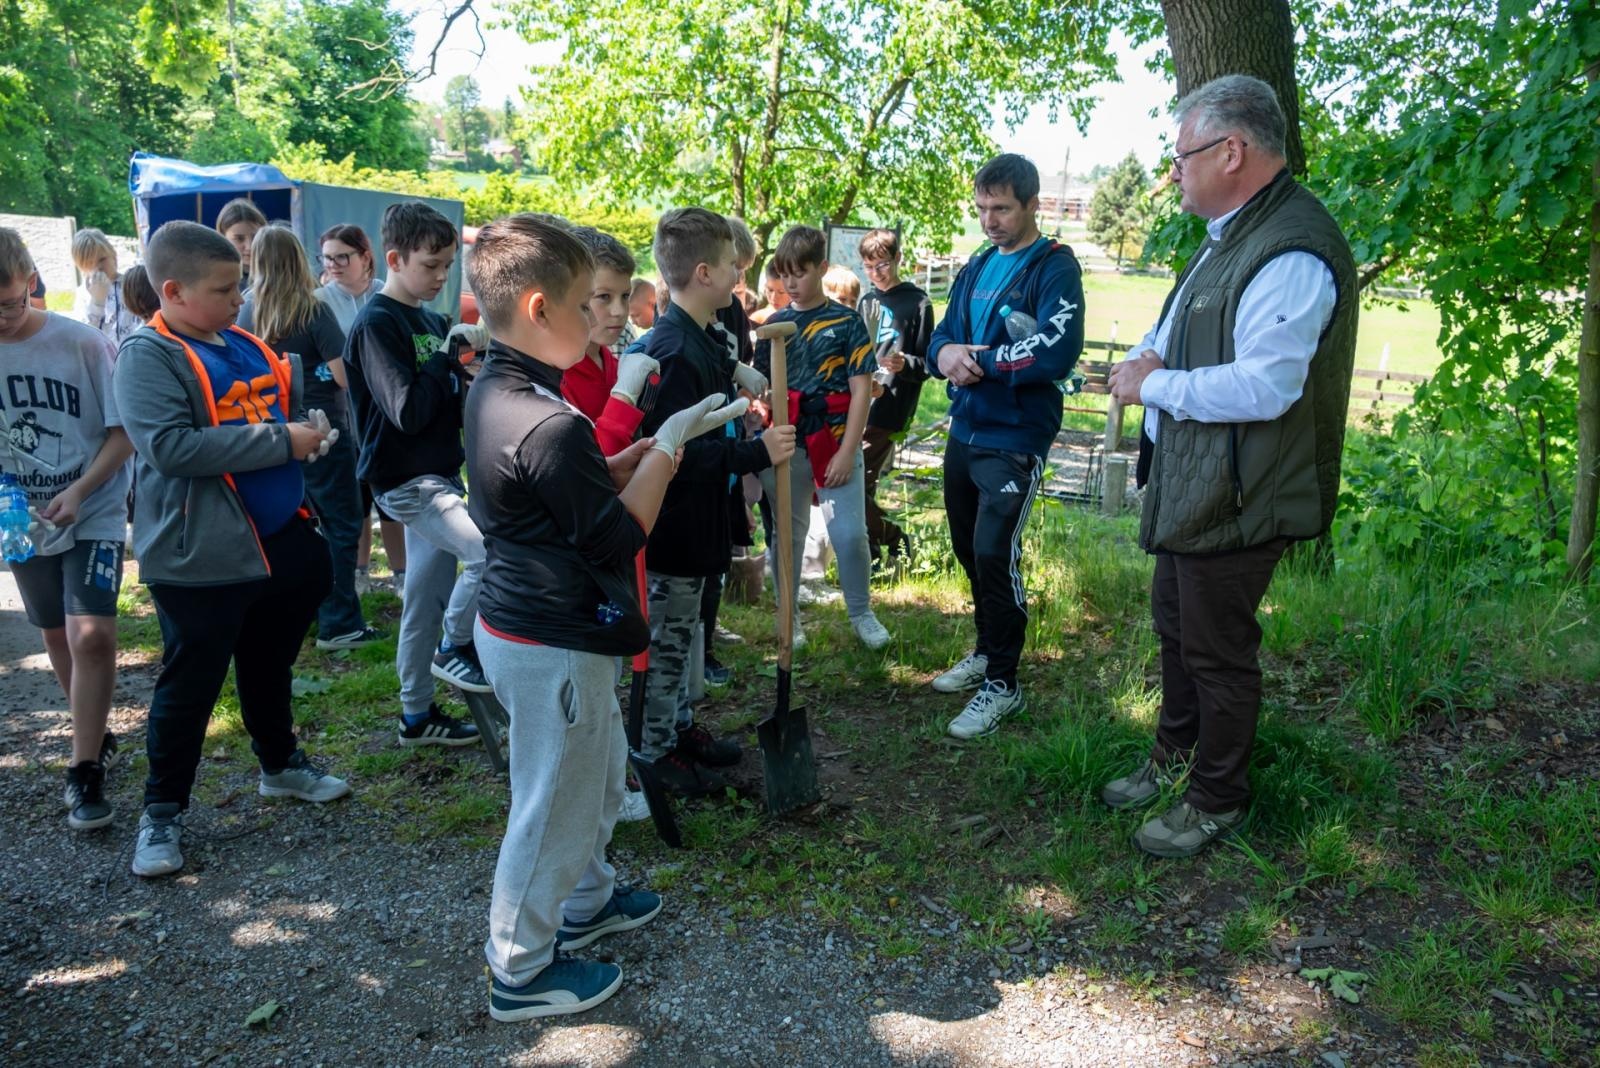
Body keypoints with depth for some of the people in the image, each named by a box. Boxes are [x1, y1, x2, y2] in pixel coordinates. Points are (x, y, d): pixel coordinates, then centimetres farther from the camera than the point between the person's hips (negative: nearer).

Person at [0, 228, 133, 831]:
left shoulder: (82, 344, -14)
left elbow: (124, 432, -10)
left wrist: (79, 491, -22)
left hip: (93, 516, -4)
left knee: (90, 634, -16)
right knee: (58, 637, 16)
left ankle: (85, 772, -4)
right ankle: (97, 738, 37)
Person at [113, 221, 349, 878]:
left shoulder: (246, 346, 9)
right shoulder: (148, 356, -14)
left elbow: (285, 409, 24)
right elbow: (170, 447, -27)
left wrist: (309, 426, 1)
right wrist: (282, 441, -25)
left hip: (278, 539, 7)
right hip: (198, 554, -7)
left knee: (270, 667, 23)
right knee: (189, 686, 5)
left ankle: (281, 765, 42)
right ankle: (162, 812, 21)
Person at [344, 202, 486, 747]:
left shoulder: (432, 322, 11)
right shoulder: (376, 323, -13)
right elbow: (407, 410, -22)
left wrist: (470, 384, -3)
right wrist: (451, 351, -17)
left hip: (439, 472, 8)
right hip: (406, 478, -8)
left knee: (427, 598, 13)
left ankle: (418, 714, 24)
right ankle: (456, 647, 1)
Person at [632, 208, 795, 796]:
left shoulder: (703, 338, 7)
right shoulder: (672, 352, -25)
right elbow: (675, 451, -30)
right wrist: (756, 453, -28)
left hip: (695, 519, 10)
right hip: (672, 522, -10)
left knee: (679, 632, 22)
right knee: (665, 639, 5)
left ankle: (679, 726, 37)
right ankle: (654, 751, 20)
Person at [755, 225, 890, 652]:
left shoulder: (847, 323, -1)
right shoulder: (775, 324, 8)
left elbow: (861, 390, -5)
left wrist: (847, 451, -11)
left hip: (835, 444, -2)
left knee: (849, 533, -4)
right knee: (788, 534, 10)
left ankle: (861, 613, 17)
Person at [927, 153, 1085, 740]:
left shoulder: (1054, 268, -10)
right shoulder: (976, 266, 13)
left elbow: (1057, 351, -24)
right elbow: (941, 335, 13)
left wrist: (976, 360, -16)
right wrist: (945, 353, -12)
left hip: (1014, 439, -7)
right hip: (964, 432, 8)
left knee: (995, 553, -10)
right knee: (969, 549, 16)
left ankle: (1003, 683, 5)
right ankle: (987, 651, 34)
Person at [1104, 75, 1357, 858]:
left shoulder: (1292, 255, -24)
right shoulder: (1228, 235, 11)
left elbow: (1265, 385, -31)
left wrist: (1153, 388, -20)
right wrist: (1148, 355, 2)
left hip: (1235, 499, -11)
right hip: (1187, 484, 11)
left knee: (1217, 651, 4)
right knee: (1176, 626, 23)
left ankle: (1217, 802, 24)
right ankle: (1172, 762, 42)